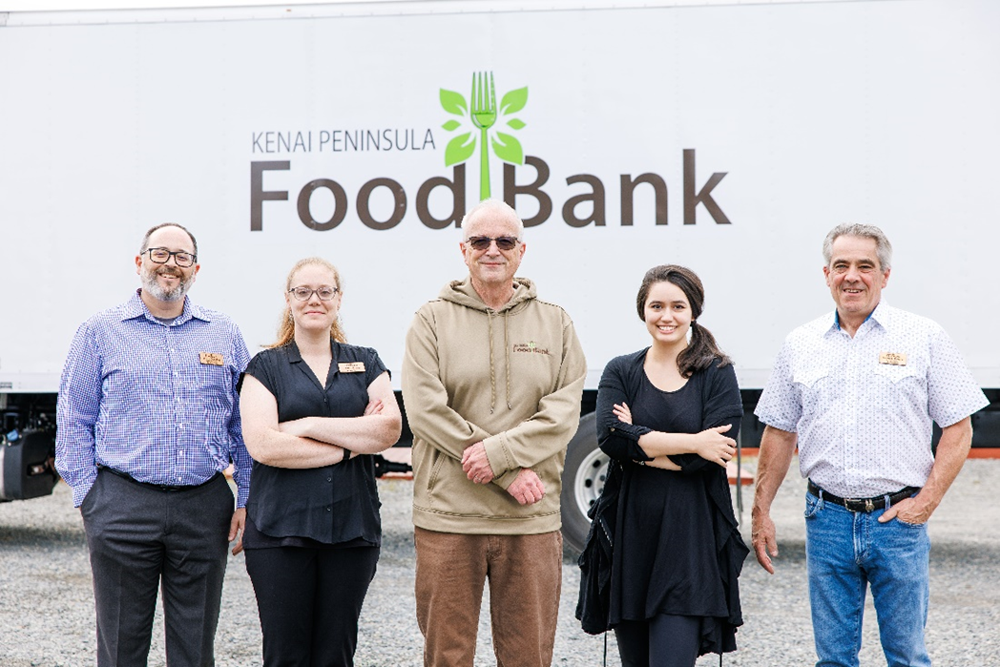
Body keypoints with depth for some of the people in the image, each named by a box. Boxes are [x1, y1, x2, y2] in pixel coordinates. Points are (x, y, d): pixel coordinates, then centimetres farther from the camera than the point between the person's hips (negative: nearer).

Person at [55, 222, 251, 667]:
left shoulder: (224, 335, 11)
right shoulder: (100, 332, 5)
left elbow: (246, 425, 12)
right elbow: (74, 421, 4)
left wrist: (247, 499, 6)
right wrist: (88, 495, -4)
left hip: (205, 508, 2)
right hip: (122, 508, -2)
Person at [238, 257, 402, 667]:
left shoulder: (366, 363, 13)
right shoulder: (265, 367, 5)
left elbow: (389, 428, -4)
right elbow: (263, 445, -9)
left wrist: (309, 425, -9)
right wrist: (355, 442, -8)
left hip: (351, 526, 2)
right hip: (280, 527, -2)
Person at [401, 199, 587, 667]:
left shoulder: (554, 323, 10)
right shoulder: (432, 321, 4)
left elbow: (564, 412, 0)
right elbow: (425, 410, -8)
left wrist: (499, 451, -16)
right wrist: (512, 473, -12)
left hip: (531, 521, 1)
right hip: (448, 516, -1)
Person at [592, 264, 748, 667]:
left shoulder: (717, 374, 3)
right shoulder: (620, 372, 8)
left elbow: (716, 452, -11)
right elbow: (609, 437, -10)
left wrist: (639, 445, -8)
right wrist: (690, 442, -14)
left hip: (690, 537, -3)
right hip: (631, 533, 3)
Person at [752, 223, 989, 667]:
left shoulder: (924, 338, 0)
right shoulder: (799, 346, 7)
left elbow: (958, 428, 0)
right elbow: (779, 433, 12)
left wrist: (927, 500, -9)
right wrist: (761, 511, 9)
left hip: (898, 518, -2)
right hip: (826, 518, 2)